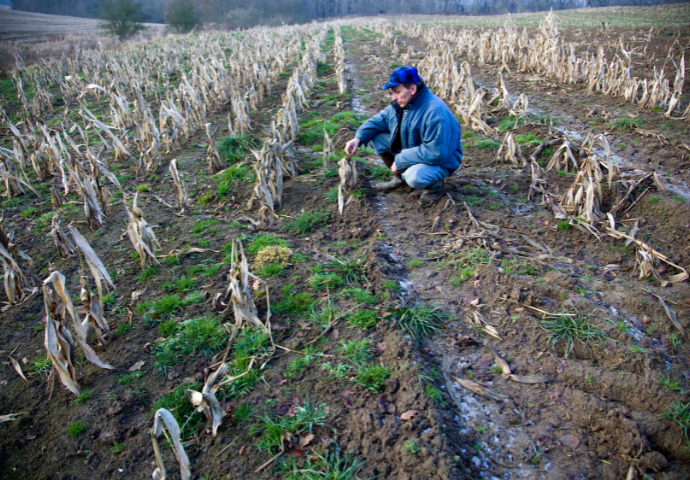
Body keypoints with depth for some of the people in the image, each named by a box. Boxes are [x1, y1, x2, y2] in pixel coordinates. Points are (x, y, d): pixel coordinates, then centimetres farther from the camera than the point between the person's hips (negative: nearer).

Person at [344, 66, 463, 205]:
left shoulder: (436, 111, -32)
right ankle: (400, 177, 10)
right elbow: (378, 120, 5)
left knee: (414, 178, -39)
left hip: (441, 161, -8)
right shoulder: (400, 104, -5)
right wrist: (358, 138, -14)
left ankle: (435, 184, -2)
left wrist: (400, 160, -28)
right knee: (376, 136, -4)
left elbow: (436, 153, -34)